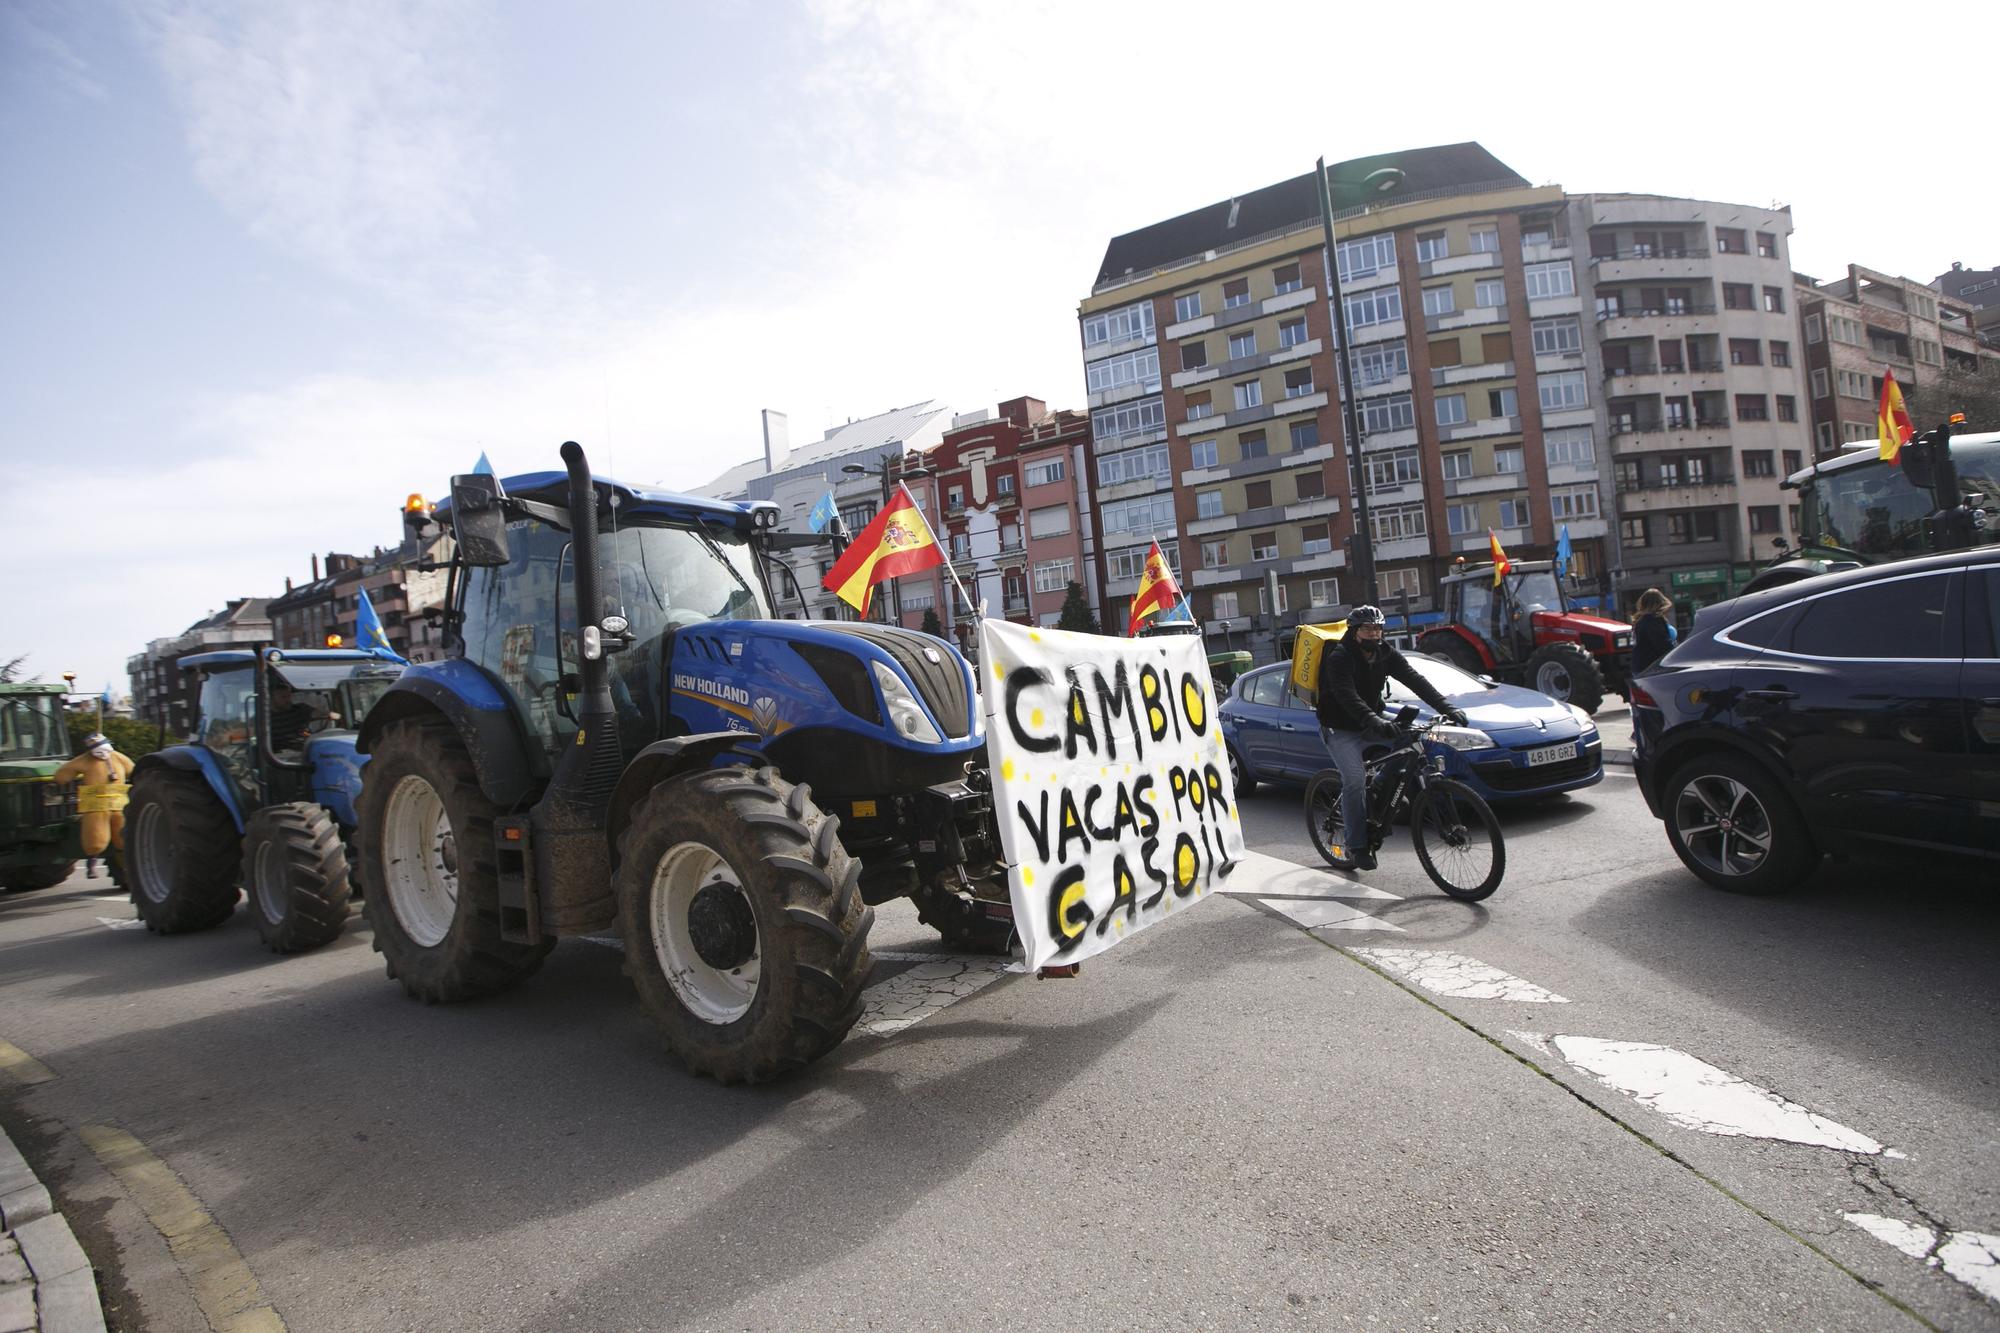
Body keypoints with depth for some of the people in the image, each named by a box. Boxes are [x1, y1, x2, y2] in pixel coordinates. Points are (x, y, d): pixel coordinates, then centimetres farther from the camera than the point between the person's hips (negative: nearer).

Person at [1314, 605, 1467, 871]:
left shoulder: (1387, 654, -2)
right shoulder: (1339, 657, -20)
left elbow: (1415, 680, -13)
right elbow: (1347, 695, -35)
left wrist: (1447, 708, -27)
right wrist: (1373, 720, -51)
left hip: (1371, 726, 6)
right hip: (1341, 731, -6)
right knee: (1355, 780, -21)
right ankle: (1357, 847, -10)